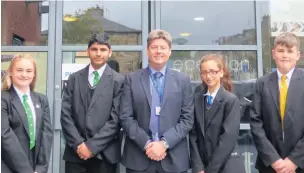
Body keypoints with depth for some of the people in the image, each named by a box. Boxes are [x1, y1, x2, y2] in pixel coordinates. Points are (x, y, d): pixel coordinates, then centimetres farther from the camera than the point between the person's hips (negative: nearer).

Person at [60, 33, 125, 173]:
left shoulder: (118, 81, -2)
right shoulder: (74, 78, 8)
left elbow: (116, 120, -7)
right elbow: (65, 114, 3)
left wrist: (92, 146, -11)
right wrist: (78, 144, -7)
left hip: (104, 153, -2)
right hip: (76, 152, 2)